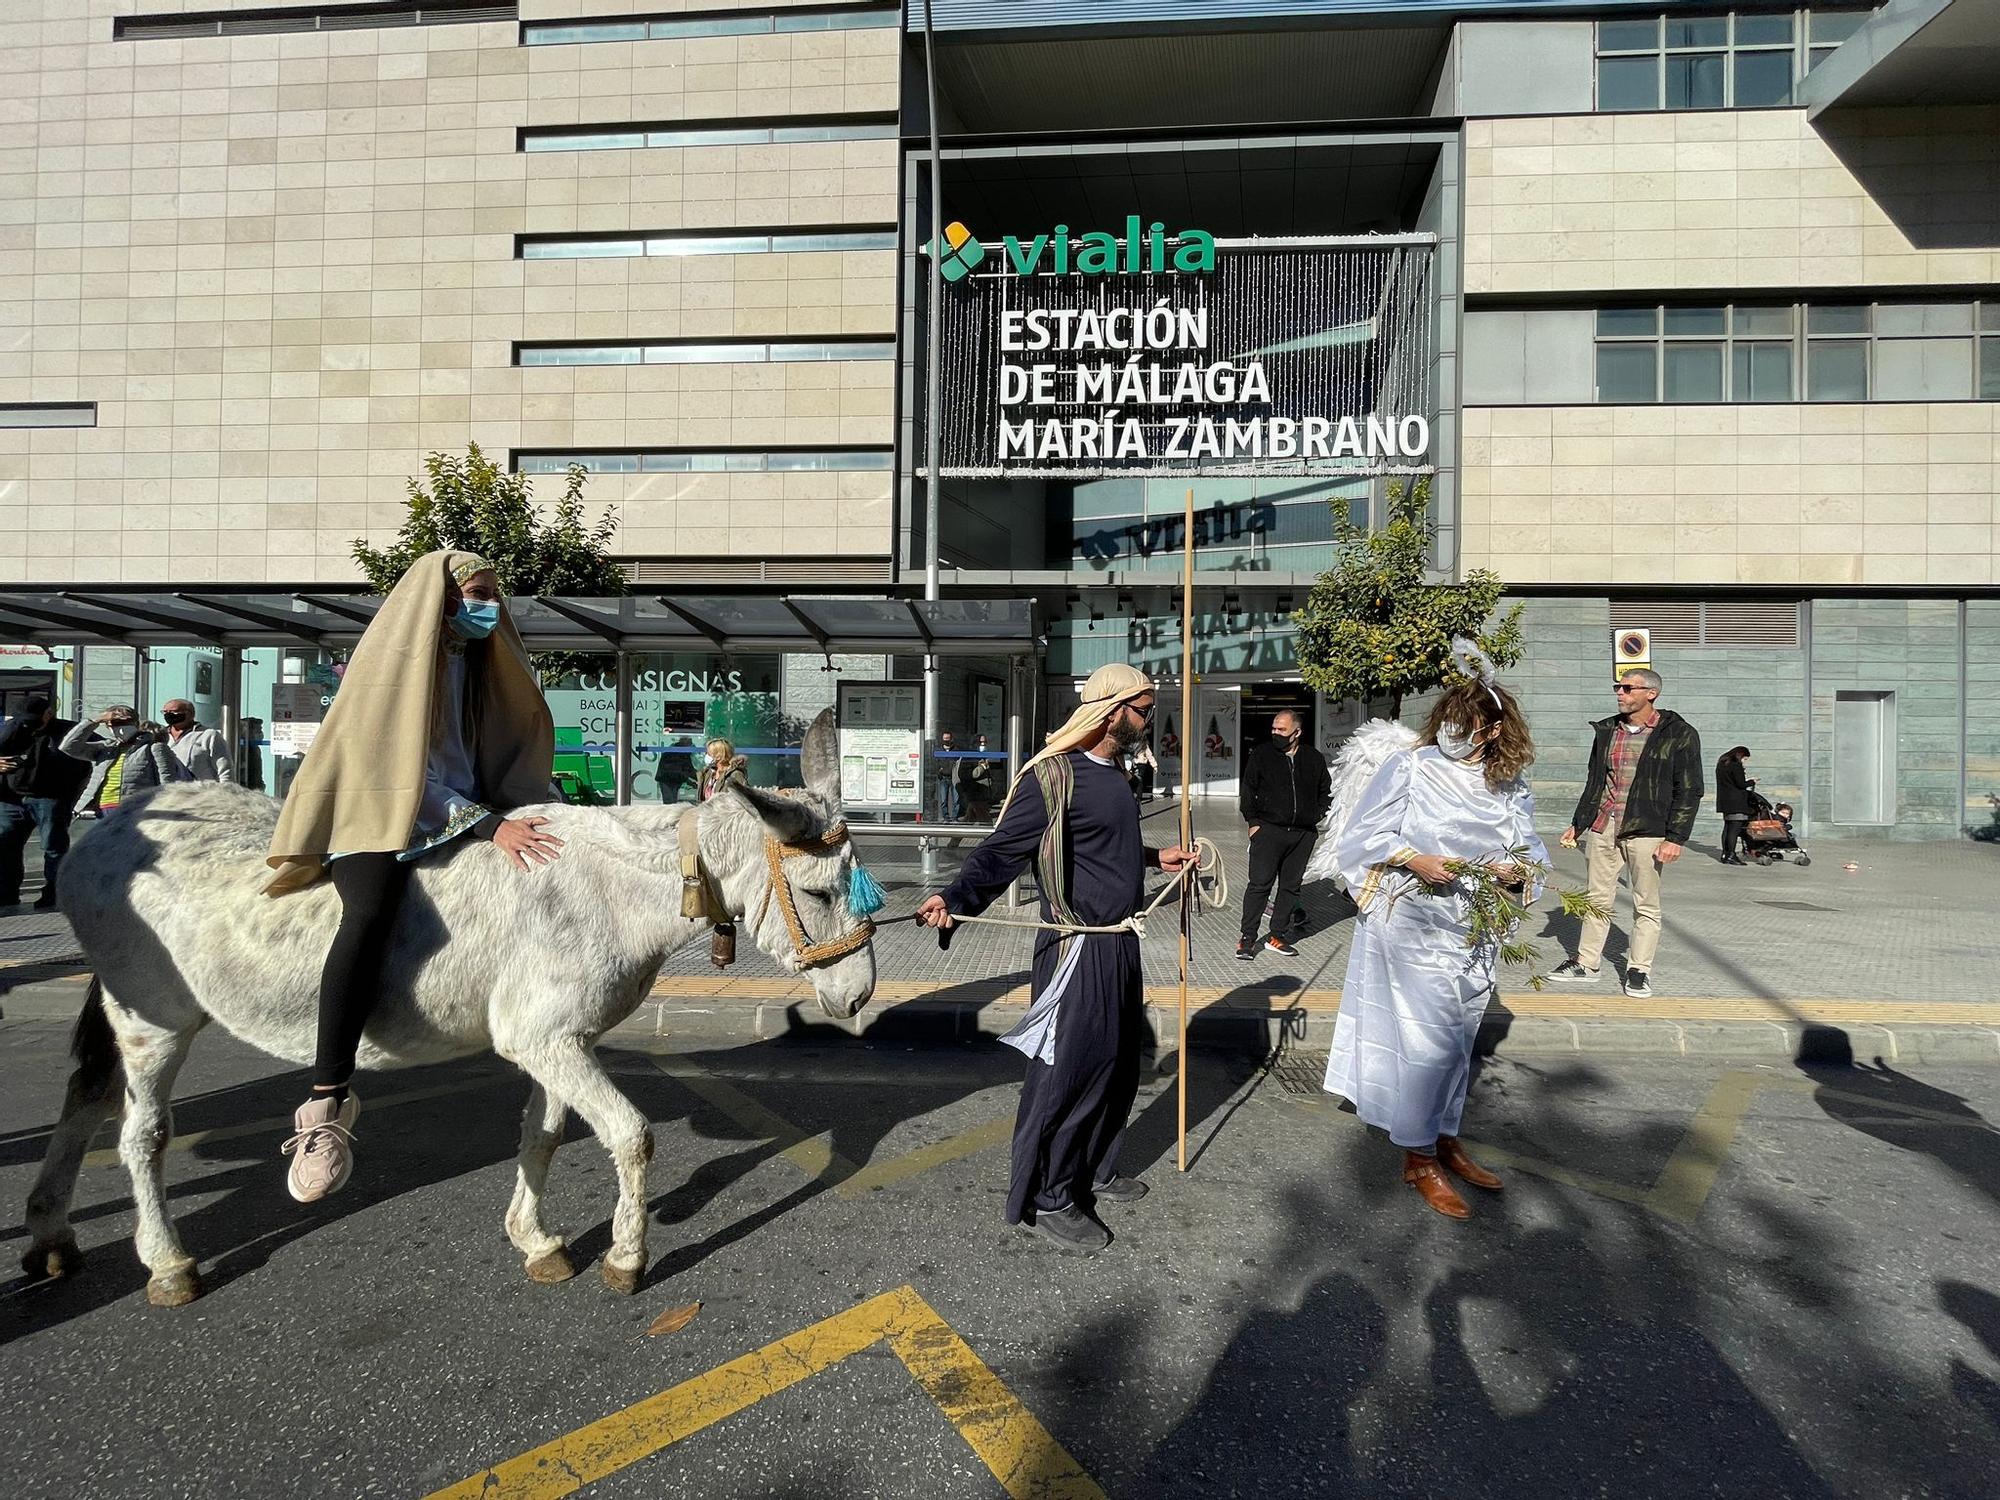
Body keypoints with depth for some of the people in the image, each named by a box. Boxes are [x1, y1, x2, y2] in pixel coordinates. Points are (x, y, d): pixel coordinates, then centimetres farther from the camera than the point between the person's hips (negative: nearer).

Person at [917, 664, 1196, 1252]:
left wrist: (1154, 858, 33)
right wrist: (953, 898, -36)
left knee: (1118, 1064, 19)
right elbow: (1001, 851, -22)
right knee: (1067, 1072, 0)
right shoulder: (1053, 776, -18)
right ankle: (1047, 1199, 16)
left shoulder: (1111, 775, 11)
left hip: (1120, 944, 10)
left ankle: (1095, 1172, 37)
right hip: (1077, 950, -10)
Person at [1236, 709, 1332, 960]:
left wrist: (1316, 817, 7)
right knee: (1260, 883, -7)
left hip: (1303, 834, 3)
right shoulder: (1261, 755, 1)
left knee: (1291, 885, 8)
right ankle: (1247, 938, -1)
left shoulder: (1314, 759, 8)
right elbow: (1248, 791, 4)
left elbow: (1325, 792, 20)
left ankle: (1276, 936, 18)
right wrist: (1253, 821, -3)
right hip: (1268, 829, -3)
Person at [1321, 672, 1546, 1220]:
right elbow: (1365, 834, -6)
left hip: (1473, 933, 5)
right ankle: (1418, 1159, 10)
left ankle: (1444, 1138, 35)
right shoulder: (1410, 768, -8)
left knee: (1457, 1038, 17)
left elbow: (1530, 853, 11)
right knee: (1426, 1038, -4)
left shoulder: (1512, 788, 5)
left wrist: (1516, 871, -12)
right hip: (1414, 925, -5)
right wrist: (1413, 860, -20)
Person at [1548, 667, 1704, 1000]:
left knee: (1646, 905, 4)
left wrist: (1675, 838, -11)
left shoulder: (1679, 735, -4)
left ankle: (1639, 970, 15)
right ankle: (1586, 963, 19)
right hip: (1602, 826, 4)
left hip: (1646, 831, -4)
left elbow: (1689, 791, -4)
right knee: (1598, 899, 10)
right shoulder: (1607, 731, 11)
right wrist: (1577, 824, 18)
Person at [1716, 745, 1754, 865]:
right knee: (1735, 828, -8)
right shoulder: (1736, 766, -12)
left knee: (1727, 827, 11)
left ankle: (1725, 854, 12)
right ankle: (1731, 855, -11)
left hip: (1724, 801, 9)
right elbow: (1741, 784, -14)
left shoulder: (1721, 764, 16)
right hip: (1736, 802, -9)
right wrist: (1752, 782, 4)